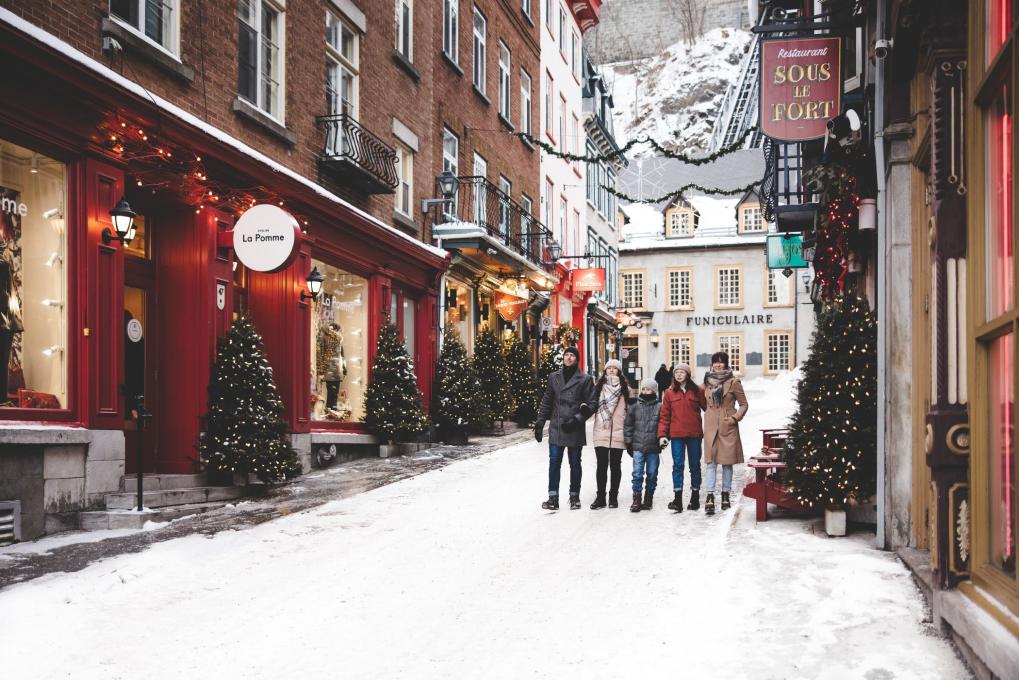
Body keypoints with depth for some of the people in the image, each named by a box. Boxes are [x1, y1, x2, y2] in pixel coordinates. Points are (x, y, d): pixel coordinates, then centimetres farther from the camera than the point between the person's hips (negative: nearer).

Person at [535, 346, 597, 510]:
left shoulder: (585, 379, -1)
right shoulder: (554, 377, 9)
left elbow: (591, 404, -3)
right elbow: (546, 402, 13)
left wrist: (577, 419, -13)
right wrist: (540, 422, 8)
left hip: (575, 429, -2)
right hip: (556, 428, 2)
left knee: (575, 464, 8)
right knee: (554, 463, 0)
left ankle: (574, 497, 19)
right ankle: (553, 498, 4)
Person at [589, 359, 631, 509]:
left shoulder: (625, 388, 7)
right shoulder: (599, 387, 11)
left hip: (618, 433, -1)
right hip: (601, 432, 1)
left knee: (615, 465, 5)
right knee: (602, 465, 0)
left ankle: (613, 496, 14)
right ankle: (600, 497, 7)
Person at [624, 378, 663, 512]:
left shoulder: (660, 407, 1)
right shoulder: (635, 407, 6)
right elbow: (627, 425, 10)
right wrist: (628, 442, 7)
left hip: (653, 447, -1)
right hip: (638, 446, 1)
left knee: (652, 474, 6)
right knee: (637, 474, -3)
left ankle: (648, 499, 18)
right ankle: (636, 500, 1)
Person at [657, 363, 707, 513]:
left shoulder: (698, 391, 3)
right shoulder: (670, 393, 5)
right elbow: (664, 416, 4)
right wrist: (662, 434, -3)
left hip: (694, 434, 0)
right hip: (677, 435, 0)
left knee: (695, 465, 8)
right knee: (677, 465, -6)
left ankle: (695, 497, 19)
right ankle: (678, 499, -9)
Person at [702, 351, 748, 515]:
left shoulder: (733, 382, -2)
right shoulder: (708, 381, 8)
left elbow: (744, 404, 3)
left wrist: (735, 418, -8)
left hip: (728, 426, -2)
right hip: (711, 426, 2)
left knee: (727, 461, 5)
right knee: (711, 461, -4)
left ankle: (725, 494, 15)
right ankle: (709, 497, -10)